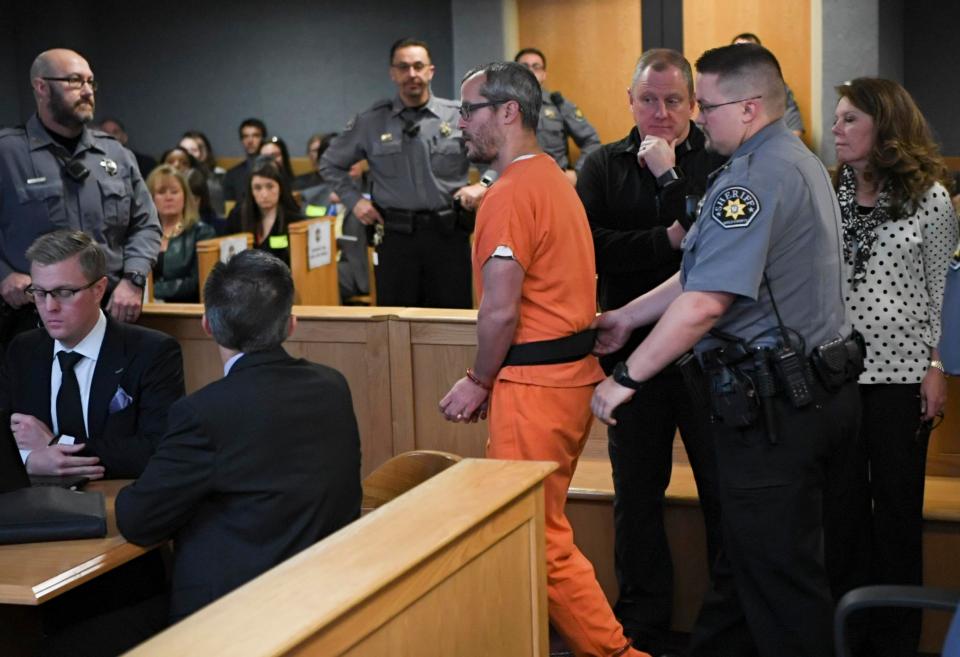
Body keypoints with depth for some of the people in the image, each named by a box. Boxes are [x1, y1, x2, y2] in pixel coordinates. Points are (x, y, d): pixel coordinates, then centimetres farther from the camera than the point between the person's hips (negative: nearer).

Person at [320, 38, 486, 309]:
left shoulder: (459, 117, 2)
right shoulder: (370, 122, 5)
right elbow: (330, 164, 17)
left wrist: (483, 185, -9)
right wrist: (354, 200, 6)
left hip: (448, 234, 0)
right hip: (396, 235, 1)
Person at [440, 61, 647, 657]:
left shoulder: (511, 194, -16)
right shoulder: (553, 178, 14)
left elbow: (500, 312, -20)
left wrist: (479, 382, -4)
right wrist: (492, 382, 13)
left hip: (535, 382, -10)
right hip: (571, 373, 10)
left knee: (538, 537, -2)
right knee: (542, 525, 16)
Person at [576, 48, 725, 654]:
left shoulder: (718, 163, -2)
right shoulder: (604, 166, 5)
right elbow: (592, 245, -9)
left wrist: (669, 175, -17)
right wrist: (668, 240, -17)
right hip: (633, 351, 3)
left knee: (724, 489, 2)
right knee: (637, 495, 13)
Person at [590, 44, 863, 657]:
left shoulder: (754, 177, -20)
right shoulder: (801, 162, 14)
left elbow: (705, 303, -26)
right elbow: (712, 272, 17)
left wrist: (626, 377, -16)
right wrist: (627, 318, 19)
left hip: (773, 409, -10)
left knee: (779, 578, 2)